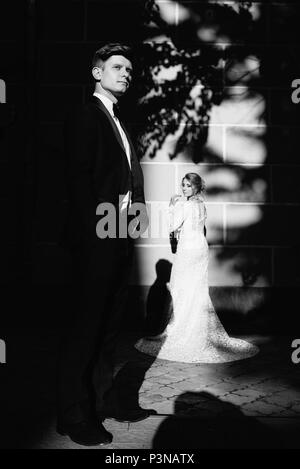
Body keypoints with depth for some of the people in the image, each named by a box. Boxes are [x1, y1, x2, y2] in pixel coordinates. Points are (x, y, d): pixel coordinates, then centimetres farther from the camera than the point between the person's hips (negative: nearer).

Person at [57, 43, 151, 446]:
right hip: (96, 238, -8)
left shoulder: (120, 124, 21)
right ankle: (73, 414, 10)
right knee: (88, 323, -3)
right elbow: (79, 179, -13)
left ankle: (105, 397, 27)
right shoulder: (85, 117, -3)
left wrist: (139, 212, 4)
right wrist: (97, 230, -18)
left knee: (111, 322, 14)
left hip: (120, 236, 9)